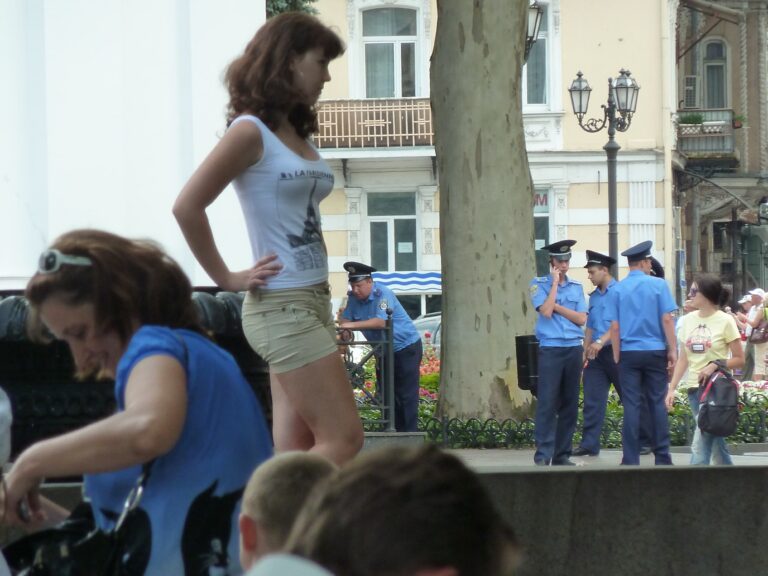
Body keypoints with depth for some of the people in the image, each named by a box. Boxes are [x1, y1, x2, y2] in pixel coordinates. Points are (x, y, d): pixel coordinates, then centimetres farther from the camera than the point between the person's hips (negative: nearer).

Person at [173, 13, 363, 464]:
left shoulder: (298, 136, 14)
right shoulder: (251, 132, -10)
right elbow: (188, 207, -16)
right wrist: (228, 279, -9)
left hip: (312, 301, 8)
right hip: (281, 306, -8)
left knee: (298, 454, 5)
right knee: (343, 439, -12)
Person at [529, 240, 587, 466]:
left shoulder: (576, 287, 14)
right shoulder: (539, 284, 4)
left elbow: (581, 319, 5)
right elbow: (546, 311, -11)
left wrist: (556, 307, -4)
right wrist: (555, 282, -7)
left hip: (574, 349, 4)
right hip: (550, 349, -4)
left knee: (570, 404, 4)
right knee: (547, 403, -10)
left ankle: (562, 454, 9)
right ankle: (543, 455, -12)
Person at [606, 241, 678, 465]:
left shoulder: (618, 289, 2)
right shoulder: (658, 285, -4)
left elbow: (614, 326, 2)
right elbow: (667, 320, -6)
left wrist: (617, 356, 8)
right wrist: (672, 350, -2)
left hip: (629, 353, 1)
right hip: (655, 351, -1)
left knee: (631, 405, 2)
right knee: (657, 403, 5)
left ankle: (631, 459, 1)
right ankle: (662, 457, 6)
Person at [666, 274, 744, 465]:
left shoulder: (725, 321, -7)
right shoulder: (688, 320, 8)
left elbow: (739, 359, -4)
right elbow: (683, 359, 12)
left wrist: (715, 365, -19)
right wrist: (672, 388, 5)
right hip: (694, 388, 6)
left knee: (700, 445, -13)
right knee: (715, 441, 10)